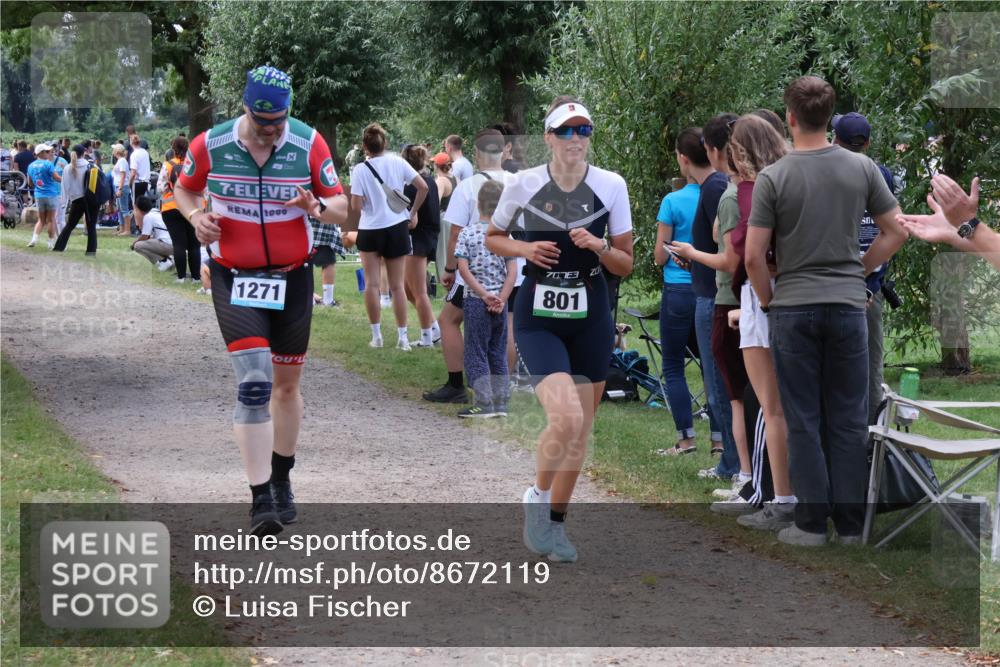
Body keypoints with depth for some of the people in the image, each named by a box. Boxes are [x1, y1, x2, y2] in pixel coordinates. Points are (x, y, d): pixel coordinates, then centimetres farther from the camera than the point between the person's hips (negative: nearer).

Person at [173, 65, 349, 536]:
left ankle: (282, 480, 32)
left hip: (292, 279, 2)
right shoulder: (209, 146, -9)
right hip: (234, 279, -2)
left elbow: (341, 207, -2)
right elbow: (184, 188, 10)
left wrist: (318, 207, -24)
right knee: (253, 381, -16)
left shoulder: (309, 144, -9)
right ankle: (261, 501, -15)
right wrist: (195, 216, -10)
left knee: (286, 385, 12)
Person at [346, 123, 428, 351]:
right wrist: (413, 212, 8)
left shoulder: (360, 170, -9)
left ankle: (376, 335, 5)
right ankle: (402, 337, 7)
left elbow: (356, 206, -12)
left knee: (372, 284, 6)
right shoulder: (398, 163, -3)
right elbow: (423, 187, -3)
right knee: (397, 285, 8)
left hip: (370, 230, -2)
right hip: (397, 228, 2)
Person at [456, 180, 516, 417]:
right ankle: (500, 402, 13)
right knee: (498, 353, 13)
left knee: (476, 353, 3)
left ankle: (484, 403, -3)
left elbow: (464, 268, -13)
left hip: (475, 301, -3)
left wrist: (483, 294, -12)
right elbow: (512, 271, -5)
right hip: (499, 302, 3)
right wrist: (501, 299, -6)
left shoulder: (467, 233, -6)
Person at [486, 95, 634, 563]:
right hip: (538, 318, -3)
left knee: (580, 431, 8)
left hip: (591, 319, 3)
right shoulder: (523, 185, -5)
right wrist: (525, 249, -8)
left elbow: (625, 266, 4)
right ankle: (537, 499, 6)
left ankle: (555, 523, 26)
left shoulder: (611, 186, -2)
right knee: (565, 418, -21)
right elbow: (493, 238, 12)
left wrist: (599, 246, -17)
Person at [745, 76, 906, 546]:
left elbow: (753, 256, -9)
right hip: (848, 305, 2)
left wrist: (767, 300, 7)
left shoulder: (773, 178, -9)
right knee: (848, 420, 8)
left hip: (793, 309, -2)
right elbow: (895, 233, 4)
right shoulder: (862, 168, -1)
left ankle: (812, 523, 5)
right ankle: (850, 523, 9)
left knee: (804, 421, 4)